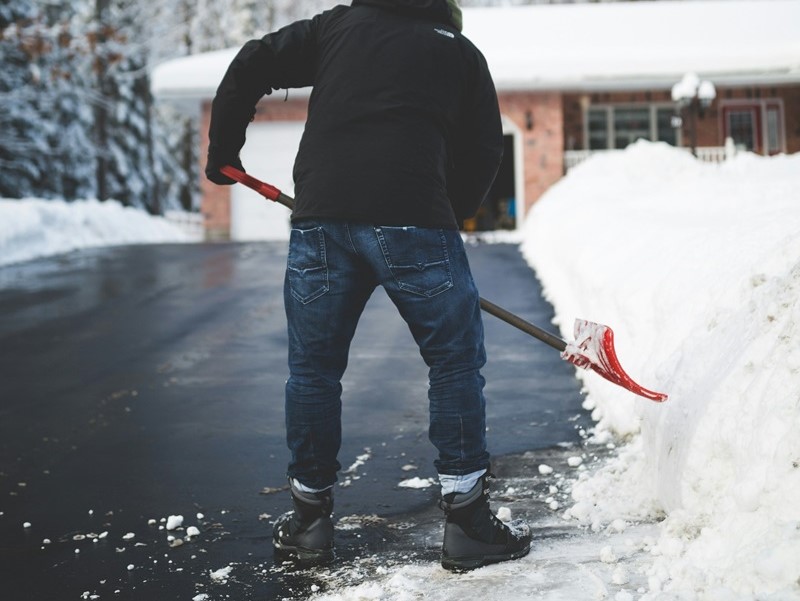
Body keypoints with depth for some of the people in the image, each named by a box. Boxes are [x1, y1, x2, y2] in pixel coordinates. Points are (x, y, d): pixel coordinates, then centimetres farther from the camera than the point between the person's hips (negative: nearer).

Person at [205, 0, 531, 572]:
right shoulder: (461, 51, 19)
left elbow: (251, 66, 19)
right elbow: (484, 152, 15)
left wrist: (222, 152, 28)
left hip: (320, 215, 2)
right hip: (414, 219, -2)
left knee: (313, 368, 15)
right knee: (456, 362, 10)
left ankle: (311, 519, 24)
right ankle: (468, 522, 11)